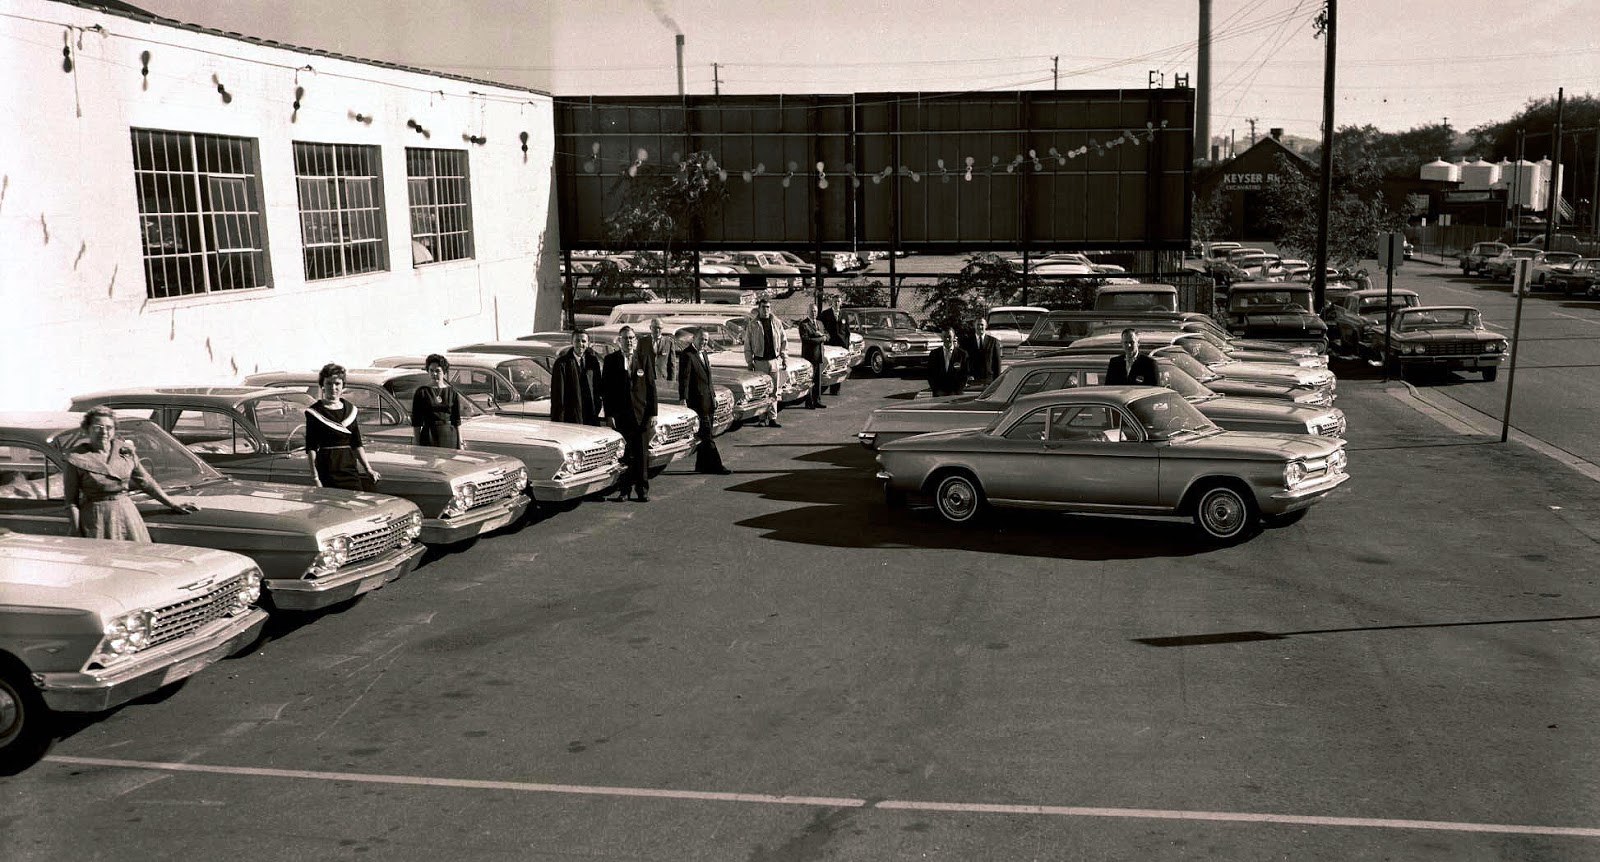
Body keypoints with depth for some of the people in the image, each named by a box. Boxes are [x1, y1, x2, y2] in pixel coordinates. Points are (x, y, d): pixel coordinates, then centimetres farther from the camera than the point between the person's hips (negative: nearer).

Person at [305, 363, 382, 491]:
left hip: (350, 467, 4)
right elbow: (311, 448, -5)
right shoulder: (315, 412, -1)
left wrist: (368, 469, 9)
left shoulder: (350, 409, 13)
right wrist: (315, 478, -12)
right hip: (326, 469, -4)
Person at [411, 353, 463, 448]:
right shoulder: (422, 392, 2)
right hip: (428, 438, -2)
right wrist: (417, 445, -3)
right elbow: (416, 422, 2)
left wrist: (460, 443, 5)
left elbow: (457, 421, 9)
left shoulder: (452, 392, 7)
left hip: (449, 437, 2)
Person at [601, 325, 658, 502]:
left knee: (642, 454, 4)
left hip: (642, 414, 1)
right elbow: (605, 389, 1)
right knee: (622, 454, 3)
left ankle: (643, 490, 11)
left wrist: (653, 413, -3)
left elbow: (651, 388, 3)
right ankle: (624, 489, 11)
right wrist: (609, 414, -7)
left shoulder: (644, 359, 5)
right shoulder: (610, 360, 3)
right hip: (619, 415, 0)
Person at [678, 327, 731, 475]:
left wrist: (713, 395, 20)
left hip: (708, 401, 9)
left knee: (705, 435, 13)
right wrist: (683, 399, -19)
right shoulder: (687, 355, -11)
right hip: (697, 401, -9)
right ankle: (715, 466, -5)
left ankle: (702, 465, 20)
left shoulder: (704, 353, 16)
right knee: (706, 436, -6)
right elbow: (683, 378, -15)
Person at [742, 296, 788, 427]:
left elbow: (783, 342, 14)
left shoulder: (777, 323, 8)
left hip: (775, 361, 3)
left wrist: (784, 358, 8)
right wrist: (749, 361, -2)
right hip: (760, 362, -2)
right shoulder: (752, 325, 0)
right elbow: (747, 345, 2)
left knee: (774, 391, 2)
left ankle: (772, 418, 5)